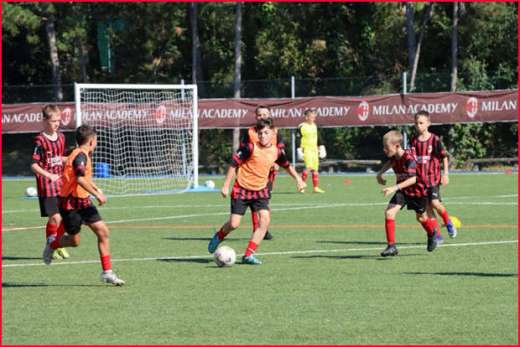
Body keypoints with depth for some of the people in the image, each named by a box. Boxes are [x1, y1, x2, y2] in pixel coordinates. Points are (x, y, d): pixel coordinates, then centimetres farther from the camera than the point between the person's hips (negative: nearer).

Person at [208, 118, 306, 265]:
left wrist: (298, 179, 21)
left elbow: (287, 165, 19)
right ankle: (219, 236, 30)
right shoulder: (250, 148, -17)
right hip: (241, 189, -4)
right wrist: (226, 186, -13)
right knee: (234, 224, -6)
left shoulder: (277, 152, -2)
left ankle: (248, 255, -8)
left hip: (260, 191, 4)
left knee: (265, 220, -15)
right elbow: (234, 164, -12)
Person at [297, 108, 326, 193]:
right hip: (306, 149, -7)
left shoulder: (314, 126, 13)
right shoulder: (301, 127, -7)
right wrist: (300, 150, -13)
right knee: (309, 166, -21)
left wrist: (321, 147, 19)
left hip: (314, 149, 7)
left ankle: (316, 187, 8)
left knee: (315, 168, 5)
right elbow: (299, 139, -8)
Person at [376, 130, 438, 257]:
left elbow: (413, 179, -40)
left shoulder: (409, 158, -32)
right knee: (389, 212, -15)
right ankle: (391, 246, -13)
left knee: (421, 217, 16)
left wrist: (395, 188, -50)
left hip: (417, 190, -5)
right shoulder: (394, 157, -11)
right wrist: (380, 173, 0)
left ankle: (432, 234, 51)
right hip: (402, 190, 5)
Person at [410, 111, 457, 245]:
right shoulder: (414, 141, 5)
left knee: (435, 202, -17)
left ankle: (448, 223, 11)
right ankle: (437, 235, 8)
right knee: (427, 207, 1)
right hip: (420, 178, 4)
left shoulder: (434, 139, -7)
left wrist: (445, 174, -5)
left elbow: (444, 157, 0)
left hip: (433, 177, -4)